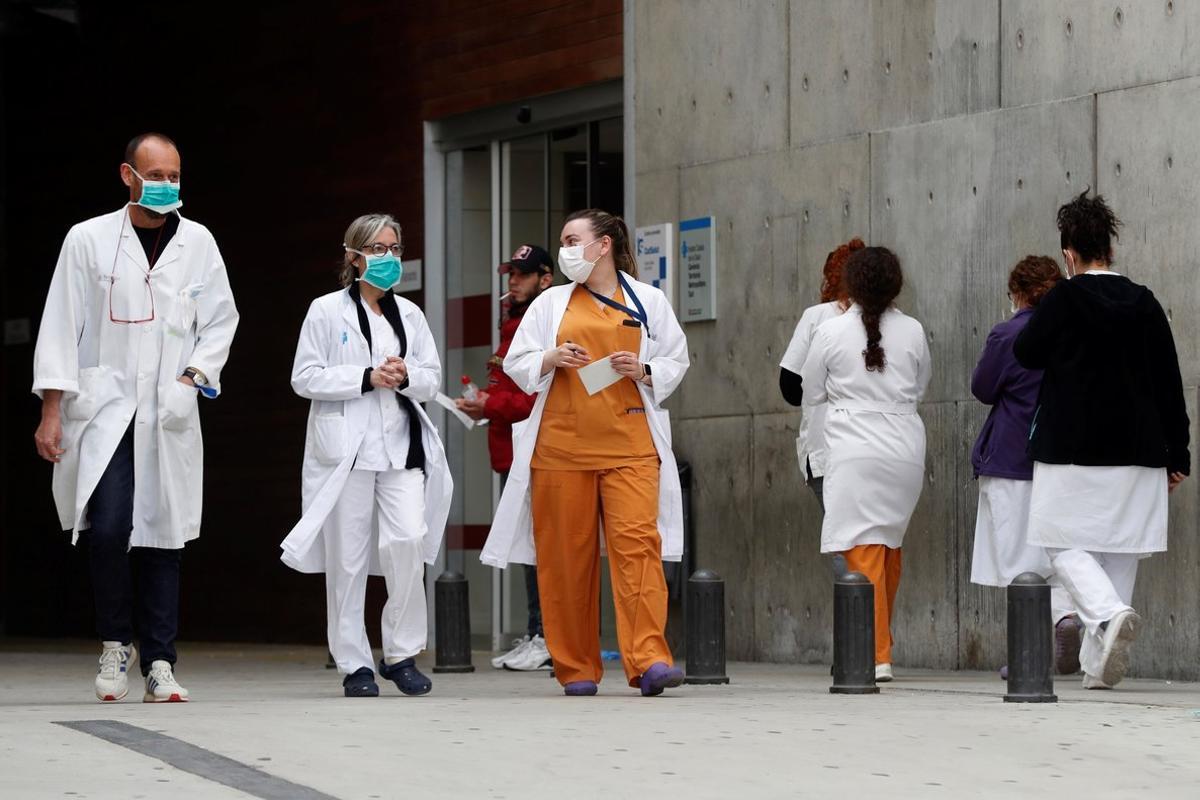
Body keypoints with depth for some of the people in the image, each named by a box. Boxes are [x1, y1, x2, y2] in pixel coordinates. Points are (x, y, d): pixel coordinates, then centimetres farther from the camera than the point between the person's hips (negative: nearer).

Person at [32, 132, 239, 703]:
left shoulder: (197, 243, 9)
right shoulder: (89, 240, 2)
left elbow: (220, 319, 16)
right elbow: (61, 326, 1)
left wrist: (196, 373, -2)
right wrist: (51, 410, -4)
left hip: (169, 415, 2)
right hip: (104, 407, -2)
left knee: (163, 534, 1)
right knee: (108, 528, -16)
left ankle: (159, 666, 6)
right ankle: (115, 644, 4)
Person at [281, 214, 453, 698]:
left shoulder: (409, 314, 15)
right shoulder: (327, 311, 3)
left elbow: (432, 379, 15)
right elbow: (305, 377, -3)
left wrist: (405, 376, -8)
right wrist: (368, 378, -11)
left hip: (400, 443, 3)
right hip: (346, 448, -3)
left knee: (409, 539, -14)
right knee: (348, 557, -1)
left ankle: (401, 653, -2)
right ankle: (354, 664, 7)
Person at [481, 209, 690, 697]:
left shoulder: (648, 302, 11)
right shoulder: (551, 303, 14)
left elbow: (676, 361, 14)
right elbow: (516, 364, 12)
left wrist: (644, 371, -5)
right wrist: (552, 359, -7)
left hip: (628, 443, -2)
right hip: (561, 445, 2)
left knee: (637, 541, -16)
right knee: (566, 552, 0)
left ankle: (649, 660, -22)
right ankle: (576, 669, 7)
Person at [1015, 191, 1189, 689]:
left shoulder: (1064, 299, -7)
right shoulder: (1144, 303, 5)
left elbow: (1026, 353, 4)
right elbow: (1170, 383, 6)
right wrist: (1177, 455, 11)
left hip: (1072, 451, -4)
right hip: (1137, 452, 4)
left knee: (1066, 545, 2)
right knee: (1119, 551, 9)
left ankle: (1109, 613, -26)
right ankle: (1100, 664, 8)